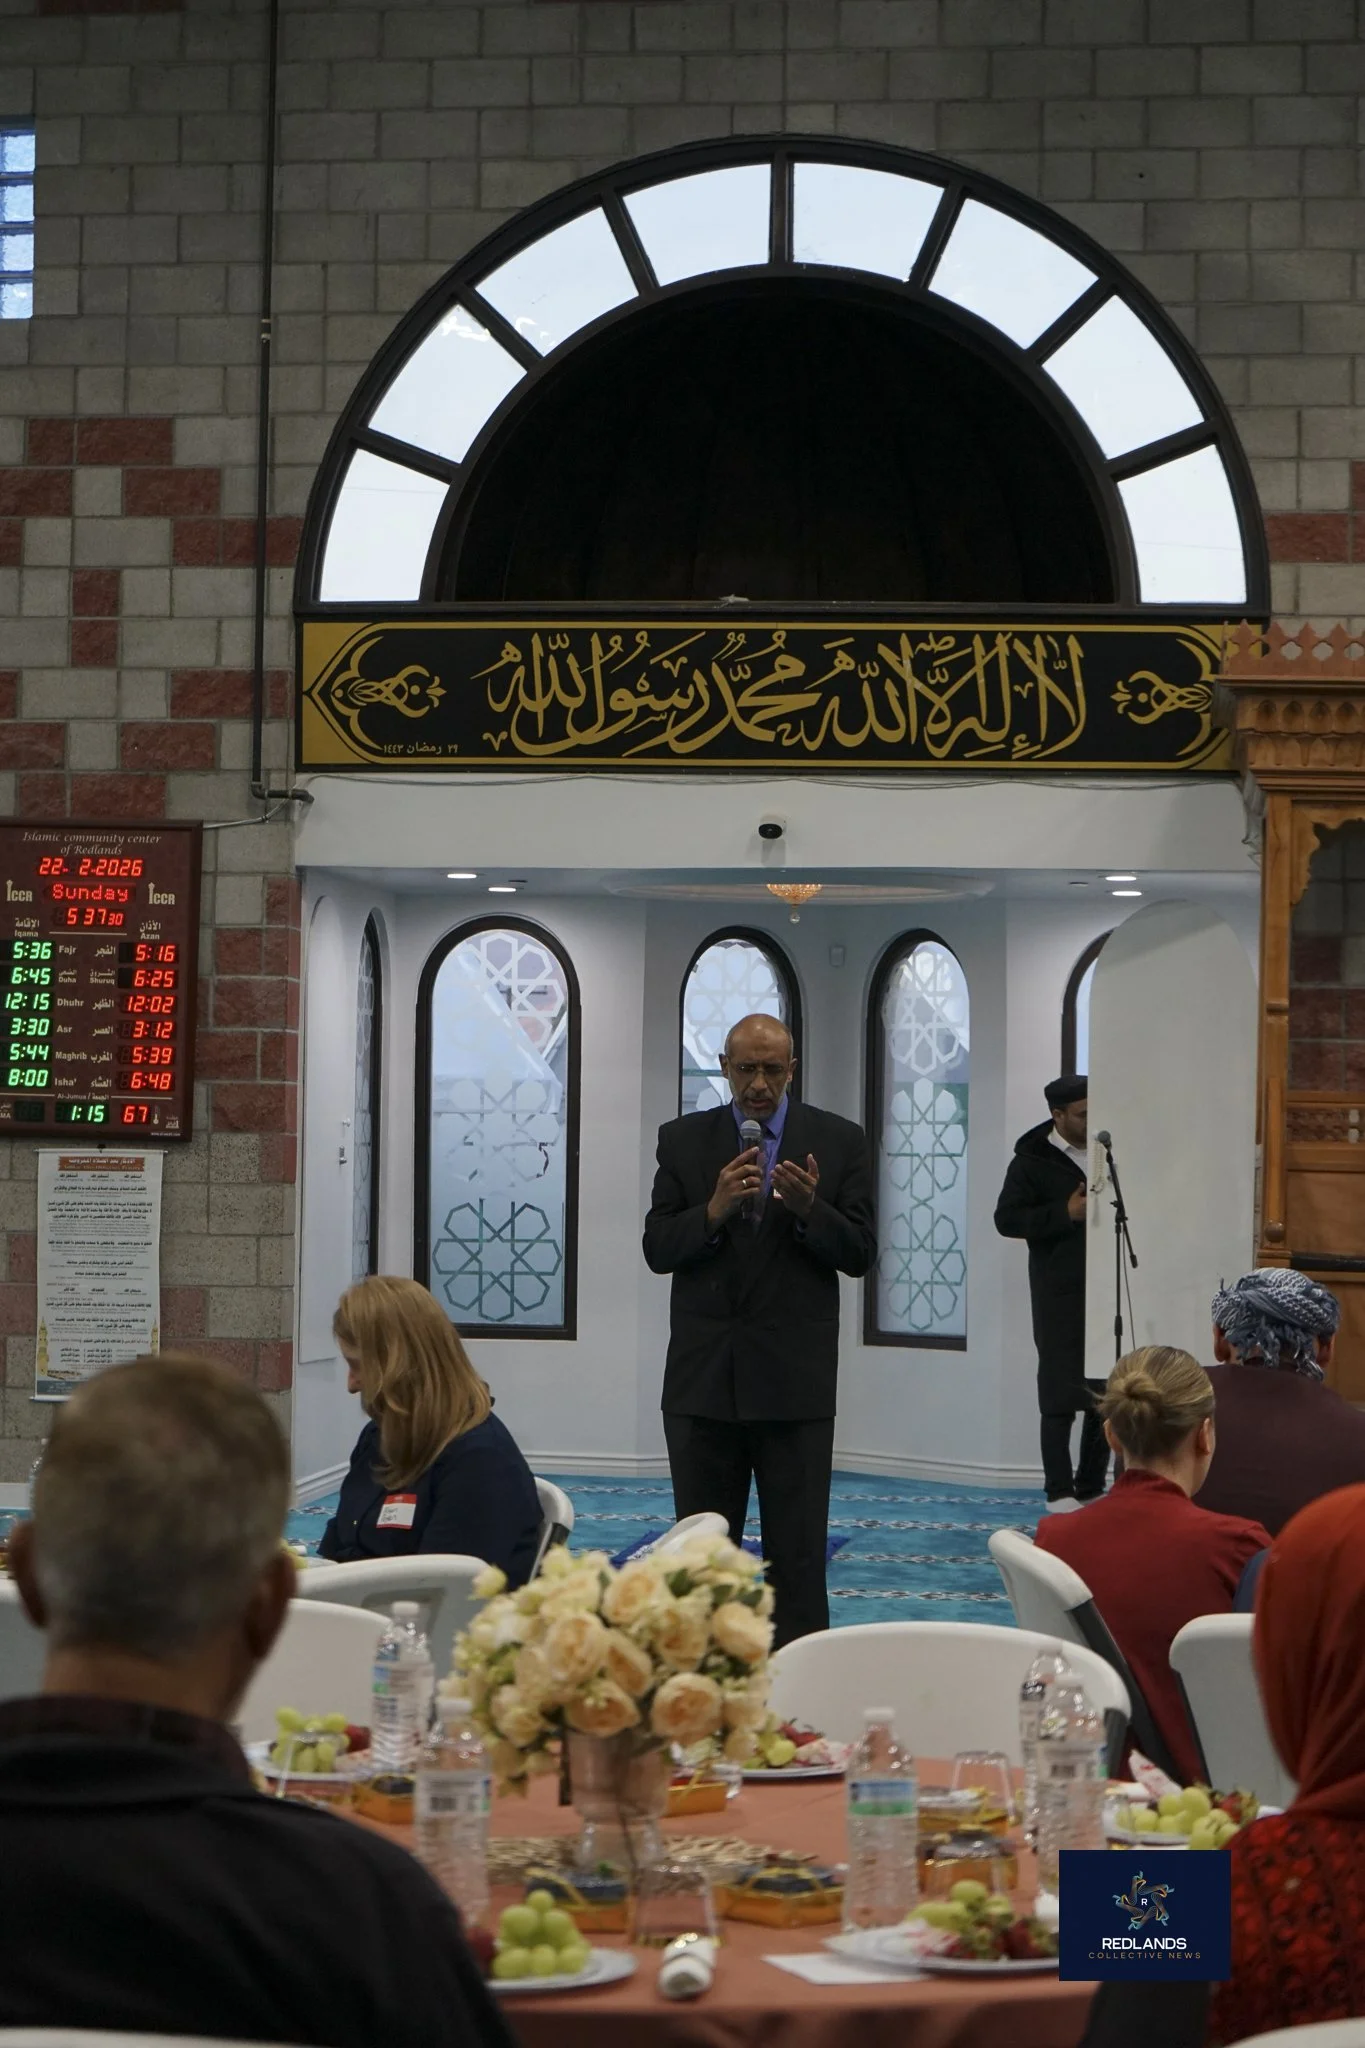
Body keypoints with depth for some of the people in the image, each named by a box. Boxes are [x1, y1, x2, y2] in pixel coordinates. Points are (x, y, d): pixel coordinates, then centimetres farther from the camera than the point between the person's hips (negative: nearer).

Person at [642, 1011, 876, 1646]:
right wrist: (714, 1210, -17)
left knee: (796, 1555, -1)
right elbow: (657, 1249, 1)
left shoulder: (838, 1141, 3)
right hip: (703, 1378, 2)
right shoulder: (684, 1139, 7)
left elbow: (859, 1254, -1)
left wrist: (809, 1210, -20)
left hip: (795, 1379, -2)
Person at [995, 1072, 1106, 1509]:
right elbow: (1006, 1219, -7)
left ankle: (1091, 1488, 17)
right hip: (1060, 1294, -4)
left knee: (1108, 1393, 7)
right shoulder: (1033, 1160, -2)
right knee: (1061, 1395, -1)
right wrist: (1065, 1214, -15)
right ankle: (1060, 1493, 5)